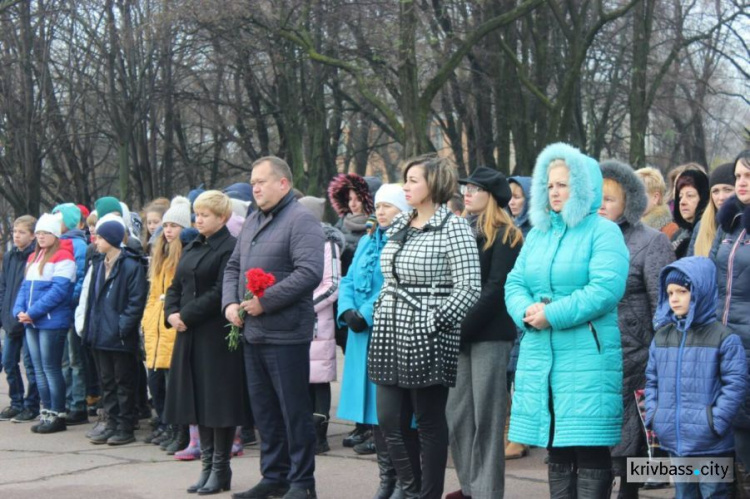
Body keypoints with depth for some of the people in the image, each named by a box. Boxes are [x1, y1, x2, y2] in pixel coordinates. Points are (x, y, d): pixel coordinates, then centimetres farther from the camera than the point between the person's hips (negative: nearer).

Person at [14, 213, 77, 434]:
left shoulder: (63, 257, -9)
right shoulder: (34, 257, 17)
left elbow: (58, 291, -17)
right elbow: (25, 287, 16)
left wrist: (32, 312, -18)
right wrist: (19, 311, -3)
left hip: (52, 322, -8)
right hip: (32, 323, 8)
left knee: (51, 368, -4)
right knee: (39, 369, 10)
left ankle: (58, 415, 3)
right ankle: (46, 413, 16)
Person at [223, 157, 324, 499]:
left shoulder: (301, 221, -11)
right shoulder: (253, 222, 16)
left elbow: (309, 272, -21)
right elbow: (234, 267, 21)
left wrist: (265, 301, -20)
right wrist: (230, 302, 3)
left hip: (286, 333, -8)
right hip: (252, 333, 8)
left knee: (294, 410, -1)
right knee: (264, 410, 14)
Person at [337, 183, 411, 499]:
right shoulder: (367, 242, 18)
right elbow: (349, 281, 14)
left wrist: (368, 315, -20)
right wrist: (348, 312, -5)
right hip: (364, 338, 7)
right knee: (374, 406, 10)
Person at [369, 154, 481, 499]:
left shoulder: (452, 228, -8)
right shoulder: (398, 226, 14)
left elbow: (469, 287, -13)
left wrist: (434, 322, -16)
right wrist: (381, 313, 11)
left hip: (426, 341, -7)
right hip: (391, 338, 7)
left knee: (429, 424, 1)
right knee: (390, 421, 7)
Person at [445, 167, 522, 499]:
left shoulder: (505, 236, -5)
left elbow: (495, 288, -12)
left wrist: (463, 325, -16)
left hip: (489, 335, -7)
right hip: (459, 335, 7)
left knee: (486, 415, -4)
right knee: (457, 413, 8)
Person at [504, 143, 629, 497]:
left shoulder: (603, 232, -3)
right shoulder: (538, 233, 18)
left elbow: (606, 289, -16)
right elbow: (515, 283, 12)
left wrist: (552, 315, -18)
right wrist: (526, 311, -11)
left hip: (588, 358, -6)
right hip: (539, 356, 7)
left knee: (589, 448, -6)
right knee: (555, 448, 10)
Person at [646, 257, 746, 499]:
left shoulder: (722, 337, -8)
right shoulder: (662, 336, 8)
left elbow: (736, 383, -9)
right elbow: (652, 380, 15)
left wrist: (716, 420, -14)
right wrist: (652, 415, 4)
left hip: (710, 443, -5)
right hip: (674, 440, 5)